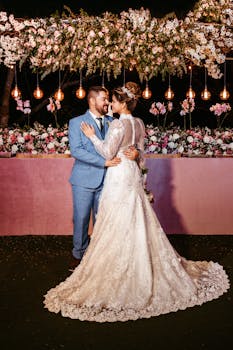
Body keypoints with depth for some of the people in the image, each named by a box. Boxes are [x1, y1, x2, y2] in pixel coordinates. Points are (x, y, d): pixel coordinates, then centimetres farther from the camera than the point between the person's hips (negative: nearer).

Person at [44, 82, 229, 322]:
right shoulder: (139, 123, 8)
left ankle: (119, 268, 9)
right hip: (133, 174, 8)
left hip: (119, 175, -8)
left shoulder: (118, 124, -17)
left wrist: (92, 136, -7)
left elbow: (108, 153, -16)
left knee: (118, 222, 0)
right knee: (136, 221, 15)